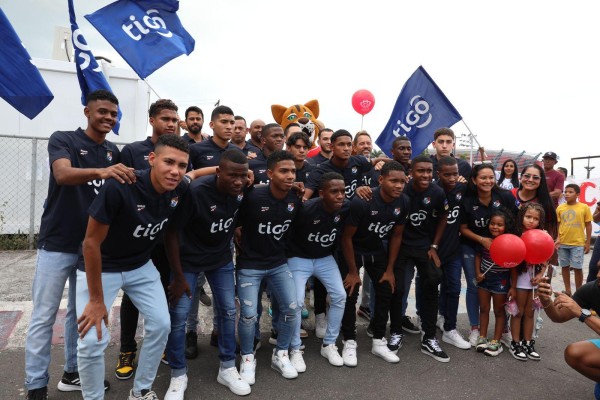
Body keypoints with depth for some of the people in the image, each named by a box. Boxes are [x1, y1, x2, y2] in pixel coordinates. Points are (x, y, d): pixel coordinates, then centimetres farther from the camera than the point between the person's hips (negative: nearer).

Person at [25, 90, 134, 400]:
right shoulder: (62, 140, -8)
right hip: (57, 243, -5)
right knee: (44, 316, 3)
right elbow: (63, 174, -28)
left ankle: (72, 373, 29)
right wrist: (101, 171, -46)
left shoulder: (114, 152, 8)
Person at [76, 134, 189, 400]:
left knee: (161, 325, 1)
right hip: (100, 267, -4)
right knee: (92, 340, -11)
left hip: (141, 266, 5)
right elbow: (91, 243, -22)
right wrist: (96, 300, -17)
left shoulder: (180, 190, -17)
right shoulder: (119, 187, -31)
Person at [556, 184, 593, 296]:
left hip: (578, 243, -2)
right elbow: (558, 225, 8)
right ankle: (567, 290, 24)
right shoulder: (560, 208, 1)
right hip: (563, 243, 3)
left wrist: (588, 242, 0)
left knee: (578, 268, 3)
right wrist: (558, 238, -3)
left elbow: (588, 225, 0)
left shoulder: (584, 207, -4)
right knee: (565, 266, 11)